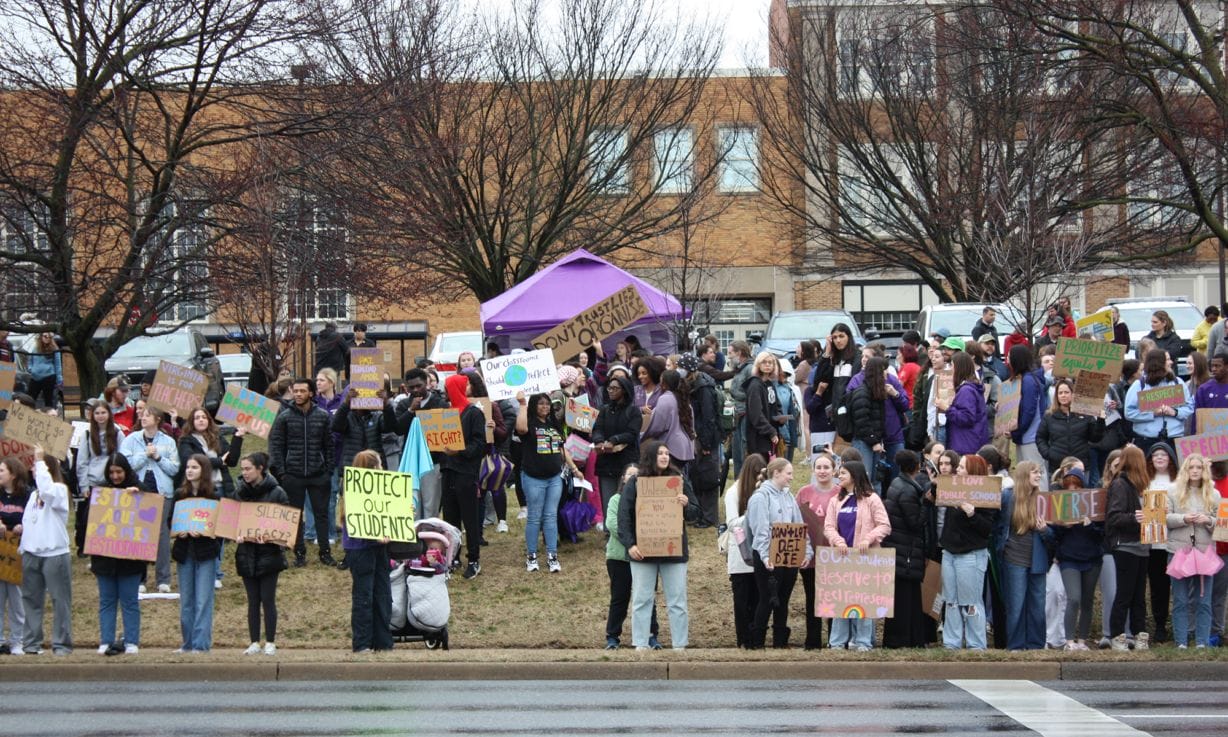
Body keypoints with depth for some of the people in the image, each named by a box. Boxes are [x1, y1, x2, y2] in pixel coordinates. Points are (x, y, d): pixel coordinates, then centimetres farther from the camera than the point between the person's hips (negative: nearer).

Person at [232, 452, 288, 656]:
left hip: (269, 553, -4)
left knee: (268, 599, -1)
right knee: (253, 601, 7)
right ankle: (254, 643, 11)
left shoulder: (276, 493, -6)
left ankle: (270, 643, 7)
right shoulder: (239, 492, 5)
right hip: (246, 553, 4)